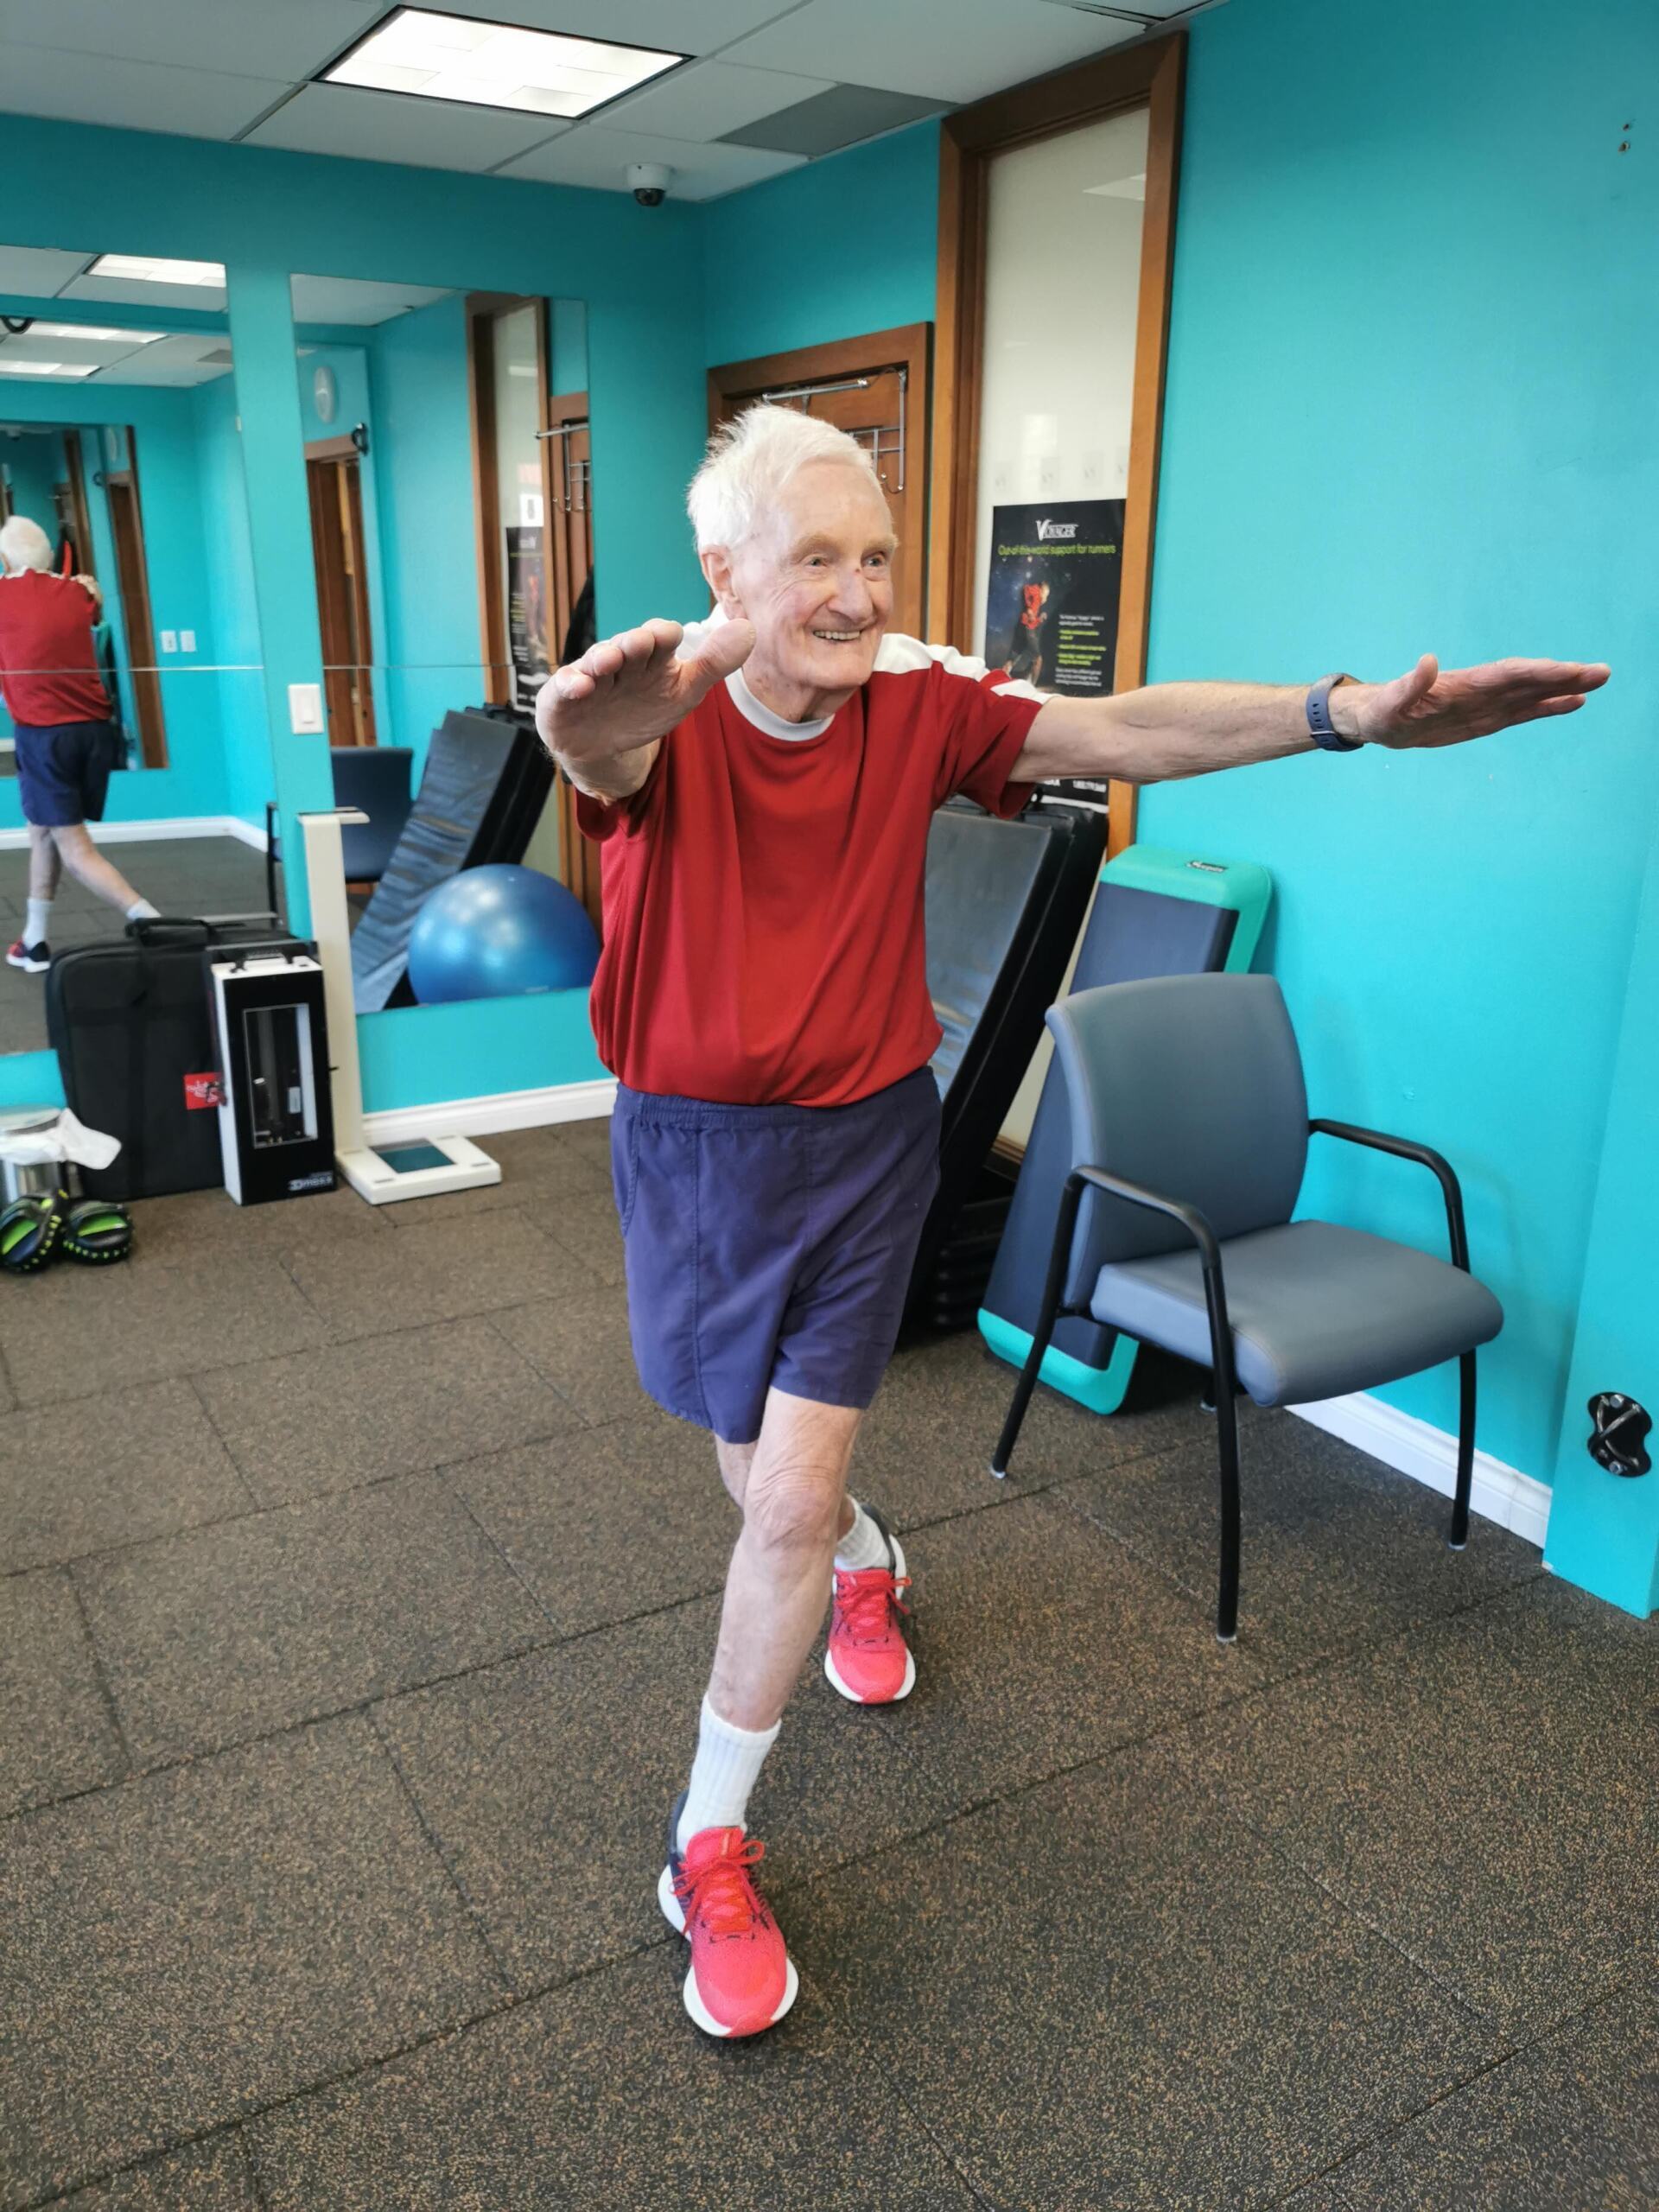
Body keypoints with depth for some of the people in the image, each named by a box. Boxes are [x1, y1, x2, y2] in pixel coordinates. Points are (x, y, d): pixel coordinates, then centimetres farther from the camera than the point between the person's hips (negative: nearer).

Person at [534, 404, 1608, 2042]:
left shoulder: (918, 707, -8)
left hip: (862, 1140, 0)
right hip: (694, 1142, 0)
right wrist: (597, 721, -67)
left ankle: (710, 1842, 17)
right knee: (759, 1460, 17)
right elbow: (597, 748, -41)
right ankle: (867, 1562, 56)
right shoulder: (665, 725, -16)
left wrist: (1355, 711, -30)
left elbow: (1127, 733, -17)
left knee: (790, 1494, -5)